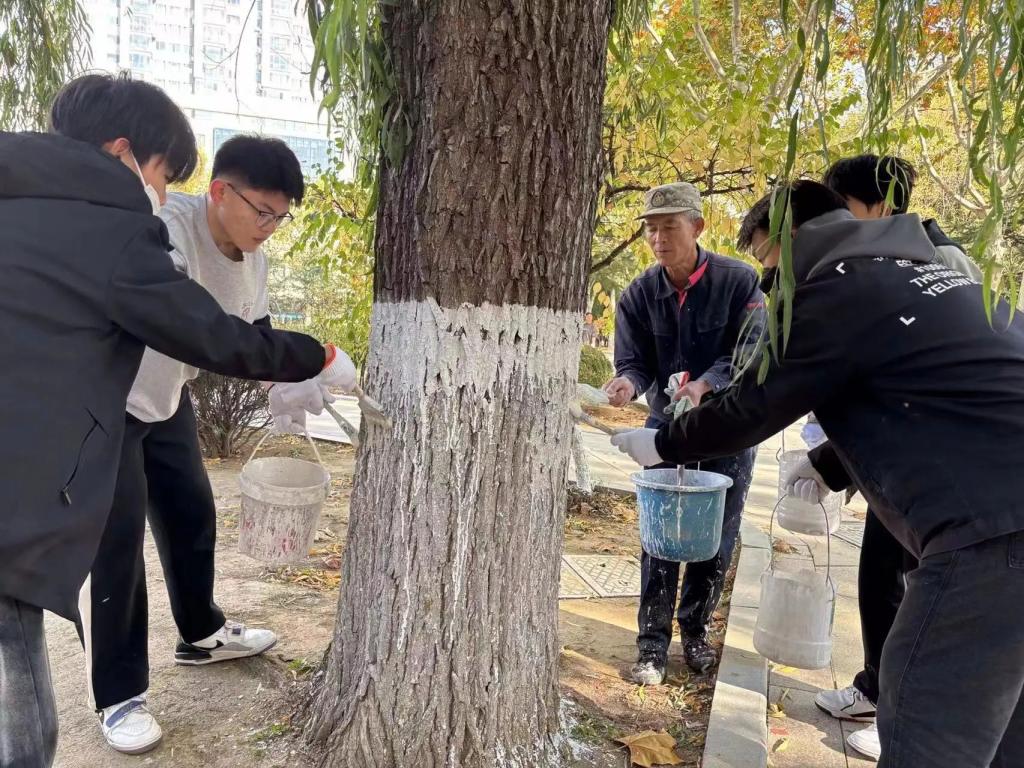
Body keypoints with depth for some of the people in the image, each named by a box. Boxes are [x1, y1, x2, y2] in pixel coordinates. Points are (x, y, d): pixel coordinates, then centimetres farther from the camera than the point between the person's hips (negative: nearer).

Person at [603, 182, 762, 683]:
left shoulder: (738, 281, -13)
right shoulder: (638, 295, -7)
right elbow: (634, 361, -8)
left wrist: (705, 385, -33)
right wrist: (627, 383, -32)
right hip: (666, 426, 1)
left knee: (716, 537, 8)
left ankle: (695, 631, 28)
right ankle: (652, 644, 9)